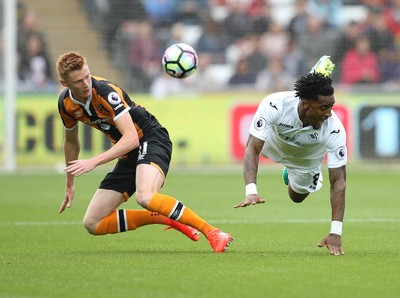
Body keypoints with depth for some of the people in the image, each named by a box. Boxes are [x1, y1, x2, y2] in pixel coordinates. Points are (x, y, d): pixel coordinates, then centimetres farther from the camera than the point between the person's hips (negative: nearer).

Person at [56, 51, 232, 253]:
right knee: (92, 224, 1)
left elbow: (131, 138, -30)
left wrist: (94, 162, -36)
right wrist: (69, 185, 24)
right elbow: (71, 141, 18)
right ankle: (168, 219, 7)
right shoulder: (66, 104, -2)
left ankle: (212, 233, -30)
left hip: (151, 140, -8)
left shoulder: (106, 92, -24)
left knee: (145, 197, -39)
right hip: (128, 155, 8)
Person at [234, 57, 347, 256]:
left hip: (305, 161, 0)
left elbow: (338, 181, -40)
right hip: (273, 144, 0)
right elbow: (252, 149, -43)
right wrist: (251, 192, -59)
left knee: (297, 197, 17)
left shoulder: (334, 130, -43)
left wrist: (336, 232, -46)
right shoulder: (274, 105, -46)